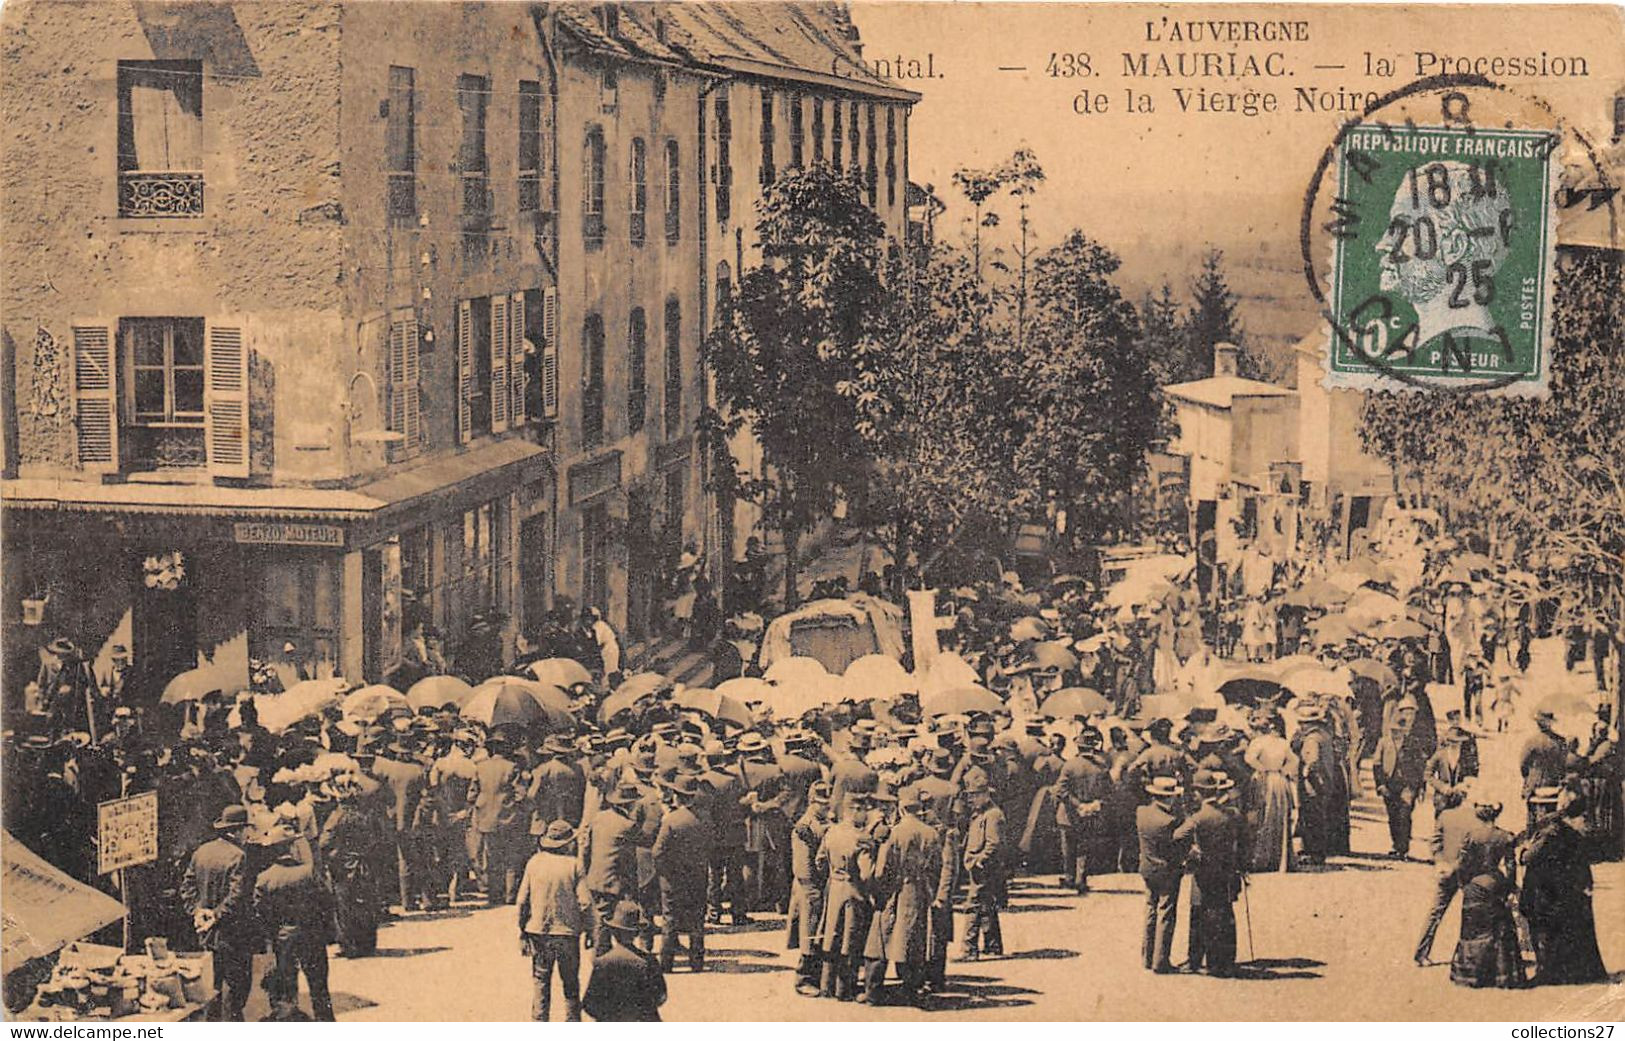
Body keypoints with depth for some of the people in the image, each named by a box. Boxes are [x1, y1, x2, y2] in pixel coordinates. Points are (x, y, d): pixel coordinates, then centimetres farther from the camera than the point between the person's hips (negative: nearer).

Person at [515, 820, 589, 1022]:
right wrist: (586, 929, 4)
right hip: (568, 933, -1)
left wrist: (522, 932, 8)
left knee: (541, 984, 10)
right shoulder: (574, 864, -7)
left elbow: (522, 901, 0)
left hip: (539, 932, 2)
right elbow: (584, 902, -11)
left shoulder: (534, 862, -1)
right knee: (571, 985, 11)